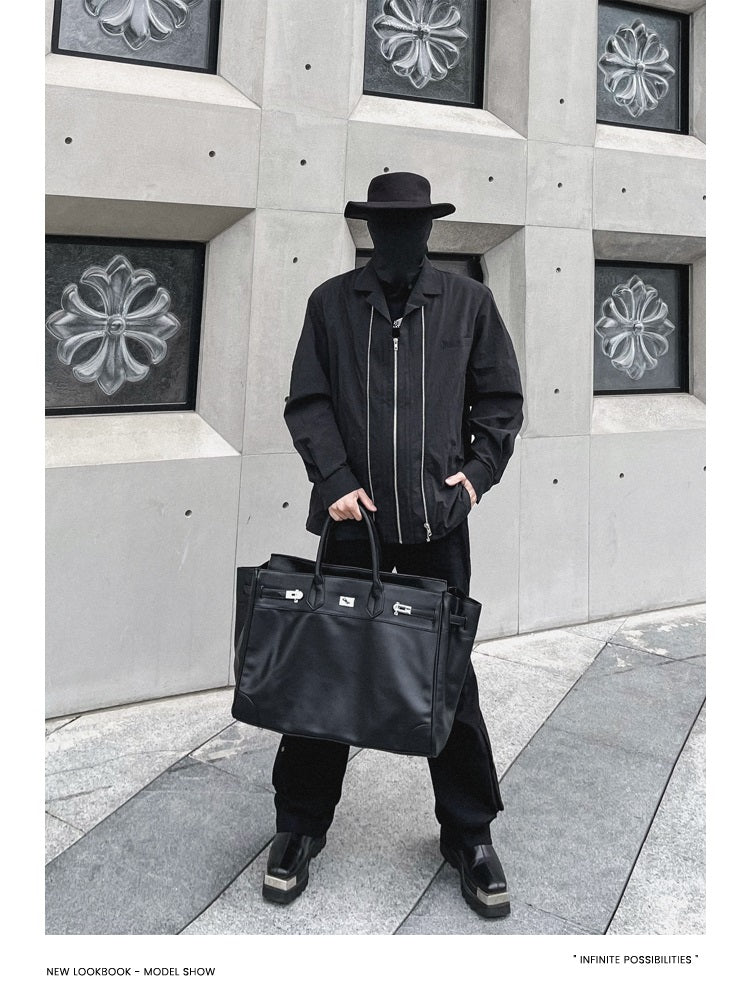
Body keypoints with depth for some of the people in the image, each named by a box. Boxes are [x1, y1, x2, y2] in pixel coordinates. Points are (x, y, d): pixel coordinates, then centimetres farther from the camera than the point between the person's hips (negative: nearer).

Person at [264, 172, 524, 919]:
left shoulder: (468, 301, 7)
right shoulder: (331, 303, 6)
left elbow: (500, 398, 11)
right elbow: (306, 401, 3)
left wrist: (479, 469, -2)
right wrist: (335, 479, -9)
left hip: (438, 520, 0)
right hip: (353, 517, 0)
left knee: (450, 678, 8)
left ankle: (469, 836, 24)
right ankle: (299, 827, 25)